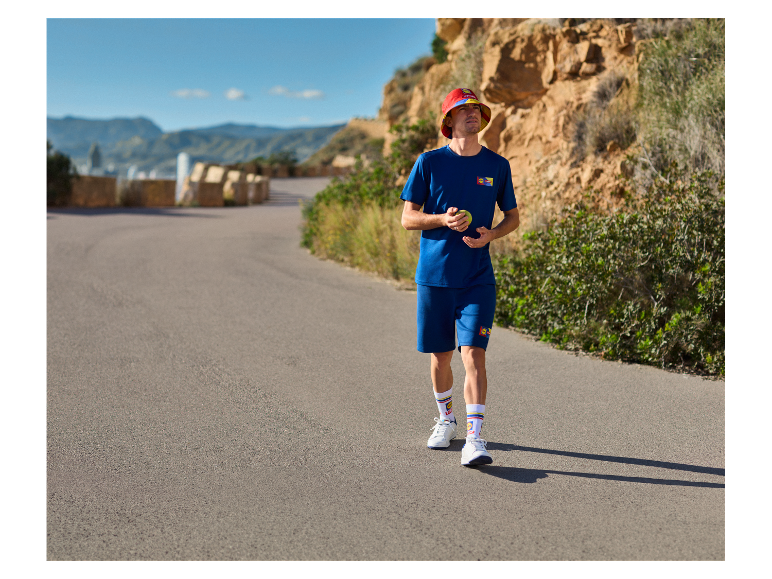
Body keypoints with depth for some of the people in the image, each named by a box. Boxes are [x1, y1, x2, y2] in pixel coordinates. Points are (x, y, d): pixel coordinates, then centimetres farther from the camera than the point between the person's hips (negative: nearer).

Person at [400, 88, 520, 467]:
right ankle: (445, 420, 34)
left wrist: (490, 234, -8)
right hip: (434, 275, 1)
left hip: (477, 278, 0)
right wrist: (442, 219, -17)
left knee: (473, 353, -12)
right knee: (440, 354, 11)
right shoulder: (429, 162, 1)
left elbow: (513, 217, 13)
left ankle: (475, 439, -11)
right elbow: (407, 217, 2)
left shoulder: (497, 166, 5)